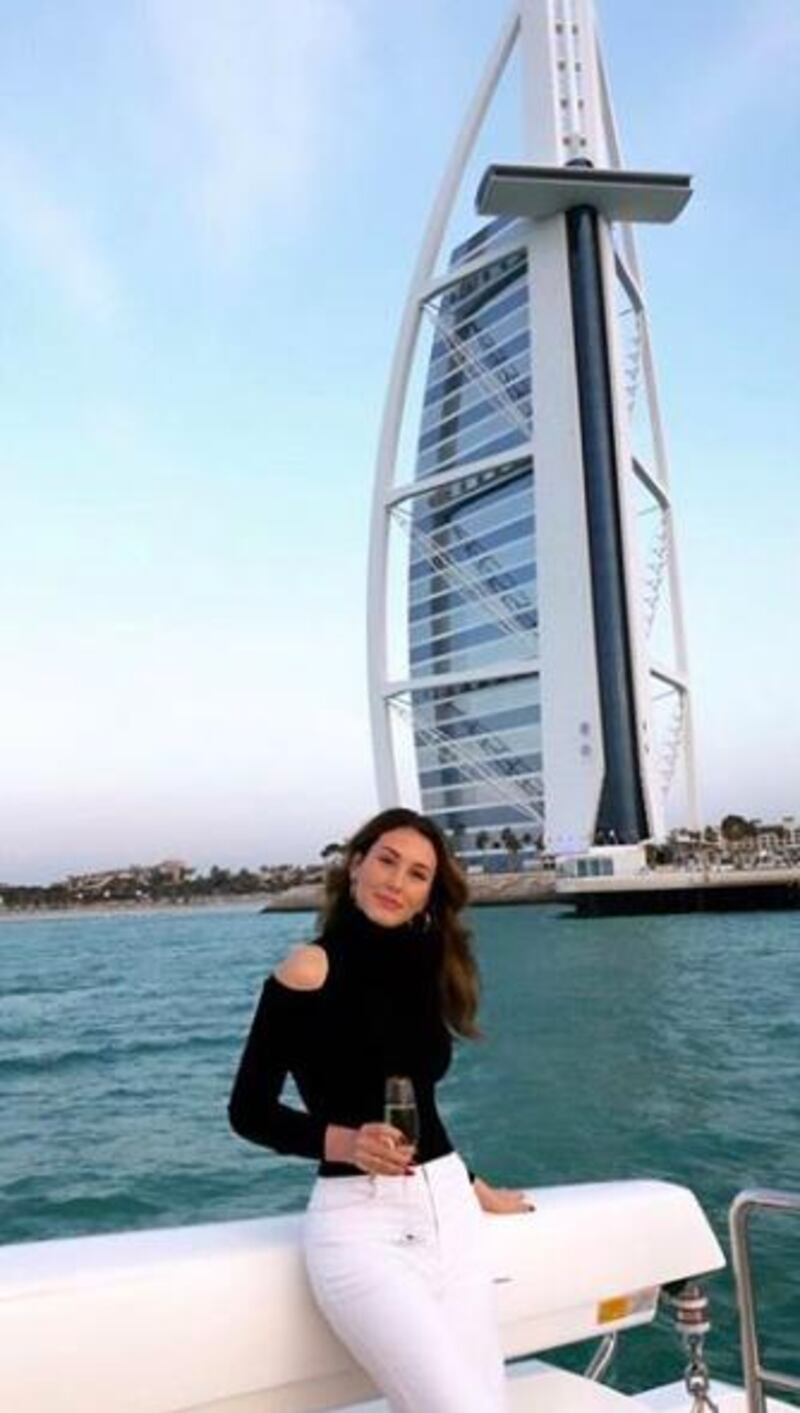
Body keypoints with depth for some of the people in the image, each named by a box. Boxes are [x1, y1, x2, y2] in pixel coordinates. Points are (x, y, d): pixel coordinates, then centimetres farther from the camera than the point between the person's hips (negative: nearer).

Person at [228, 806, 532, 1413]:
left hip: (448, 1209, 6)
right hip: (360, 1222, -6)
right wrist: (343, 1142, -19)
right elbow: (249, 1111, -6)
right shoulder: (310, 970, -10)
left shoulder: (420, 965, 9)